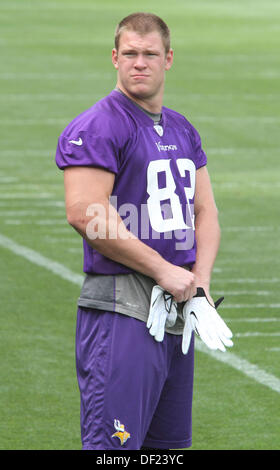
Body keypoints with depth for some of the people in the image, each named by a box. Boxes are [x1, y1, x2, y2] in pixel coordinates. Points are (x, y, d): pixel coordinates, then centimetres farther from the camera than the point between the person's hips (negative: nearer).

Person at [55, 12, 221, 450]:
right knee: (113, 446, -15)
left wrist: (200, 278, 1)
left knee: (169, 442, 10)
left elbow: (204, 210, 21)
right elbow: (84, 214, -19)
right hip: (121, 311, -8)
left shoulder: (183, 131, 18)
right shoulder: (97, 127, -9)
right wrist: (164, 270, -16)